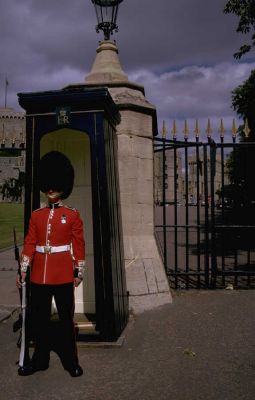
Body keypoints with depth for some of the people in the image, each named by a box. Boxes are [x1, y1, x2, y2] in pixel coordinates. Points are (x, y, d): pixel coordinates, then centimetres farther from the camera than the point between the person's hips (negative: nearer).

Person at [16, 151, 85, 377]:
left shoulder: (73, 215, -2)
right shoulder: (36, 215, 6)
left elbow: (79, 245, -1)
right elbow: (30, 244, 6)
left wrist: (79, 272, -2)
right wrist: (23, 270, 2)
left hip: (63, 275, -3)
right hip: (39, 275, 3)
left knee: (66, 318, 8)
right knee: (40, 319, 13)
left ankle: (71, 361, 23)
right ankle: (40, 360, 29)